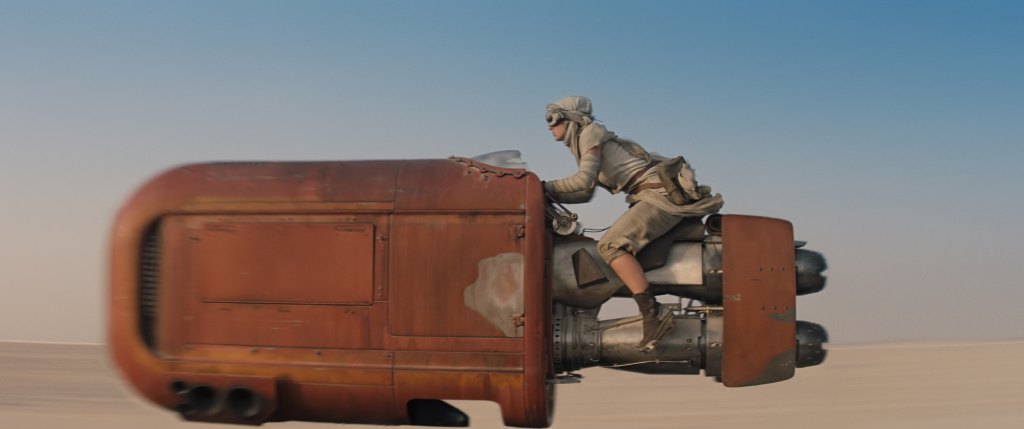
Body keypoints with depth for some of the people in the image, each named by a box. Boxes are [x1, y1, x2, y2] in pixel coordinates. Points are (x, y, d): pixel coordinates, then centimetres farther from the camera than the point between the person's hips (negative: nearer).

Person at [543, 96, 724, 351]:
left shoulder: (590, 132, -5)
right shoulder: (580, 143, 23)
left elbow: (585, 179, -18)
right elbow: (585, 193, 25)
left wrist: (547, 187, -7)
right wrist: (548, 195, 16)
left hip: (662, 192, -10)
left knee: (611, 245, -21)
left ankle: (653, 313, -29)